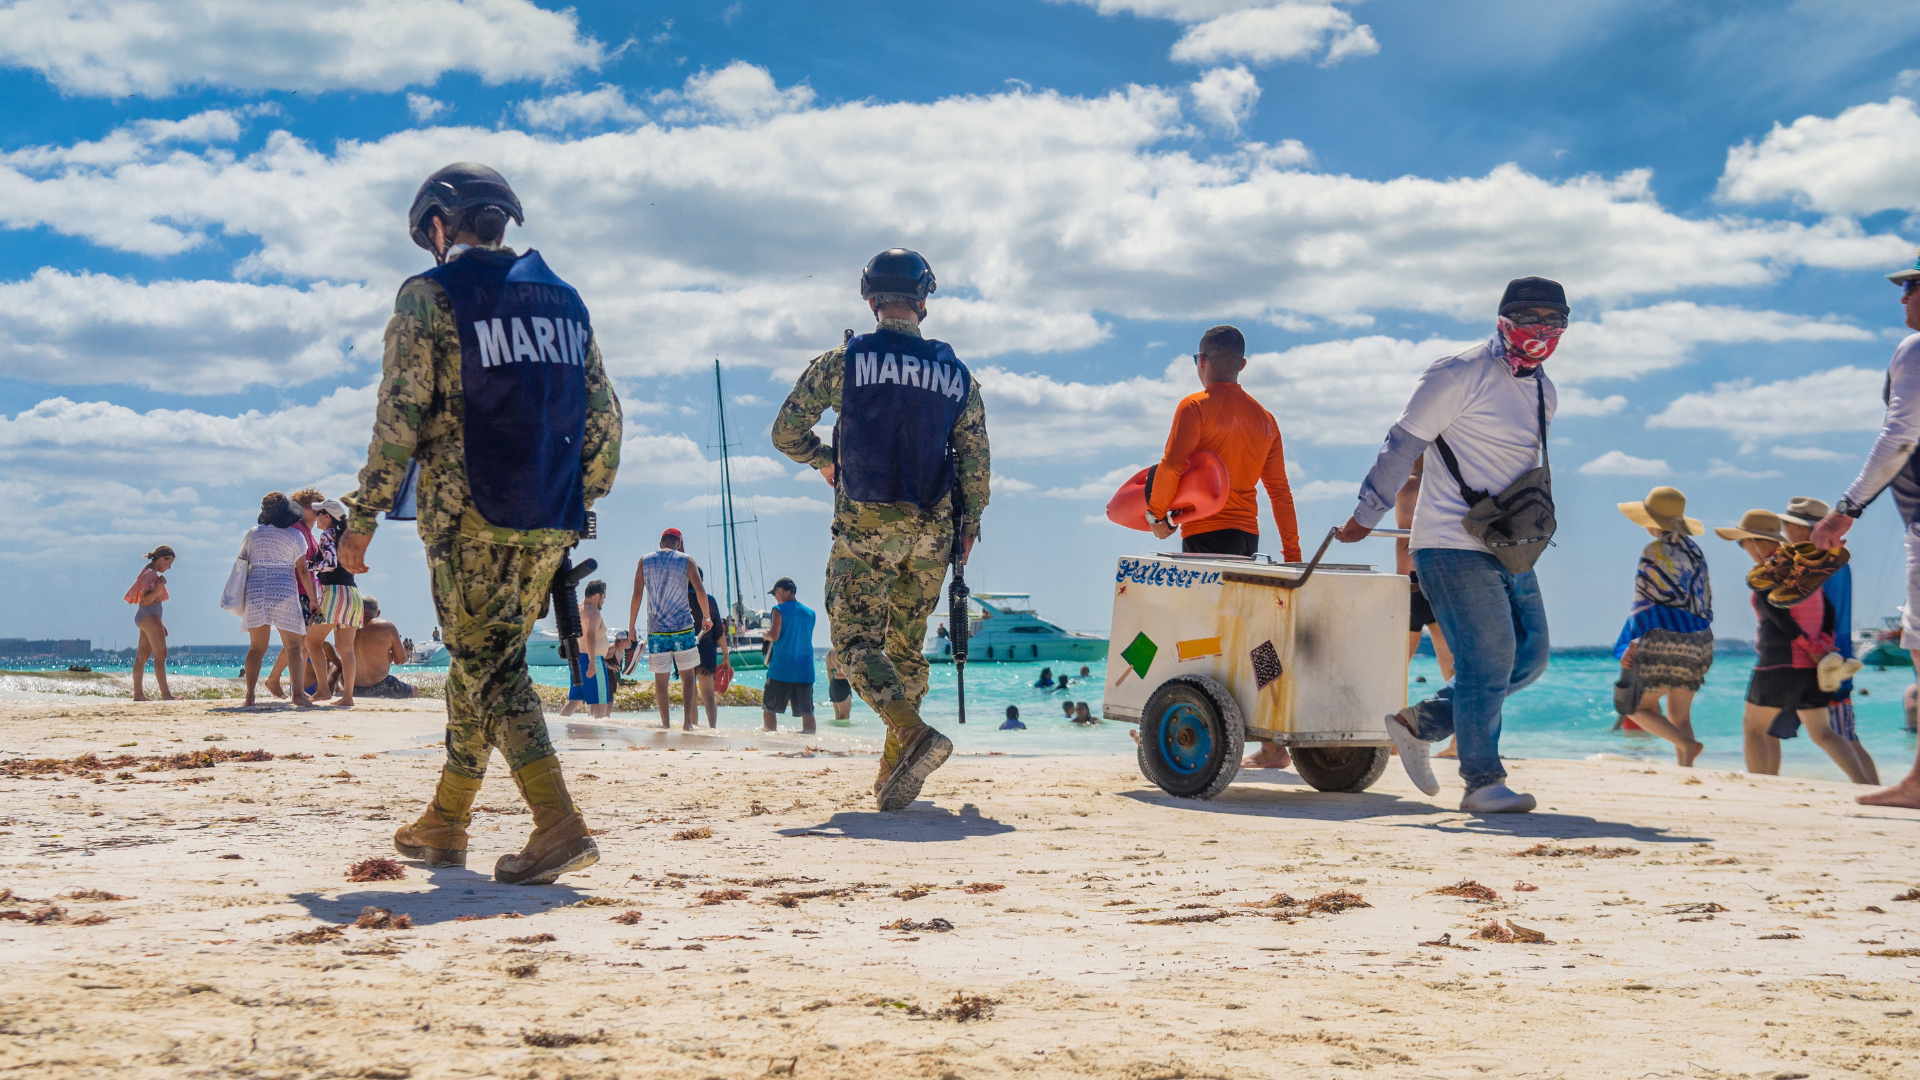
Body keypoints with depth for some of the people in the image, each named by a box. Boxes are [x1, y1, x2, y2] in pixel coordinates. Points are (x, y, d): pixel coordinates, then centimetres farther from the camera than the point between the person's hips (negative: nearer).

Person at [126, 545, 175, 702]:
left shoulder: (152, 573, 18)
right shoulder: (150, 574, -12)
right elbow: (146, 600, -20)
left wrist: (160, 623, 25)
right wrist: (159, 586, -33)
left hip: (150, 617, 11)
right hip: (149, 616, -11)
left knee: (142, 656, 10)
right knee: (161, 655, -15)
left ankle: (138, 694, 12)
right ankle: (165, 694, -21)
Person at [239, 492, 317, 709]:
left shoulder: (253, 534, 9)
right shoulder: (295, 536, -1)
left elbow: (242, 565, 11)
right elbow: (303, 570, -2)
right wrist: (313, 598, 6)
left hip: (255, 592, 3)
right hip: (284, 592, -3)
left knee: (256, 647, 6)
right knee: (293, 646, 0)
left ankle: (250, 695, -2)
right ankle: (298, 693, -11)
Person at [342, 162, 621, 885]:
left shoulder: (430, 296, -4)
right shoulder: (564, 299, 14)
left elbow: (400, 417, -10)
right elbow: (604, 419, 12)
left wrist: (365, 517, -4)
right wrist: (579, 504, 21)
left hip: (470, 519, -6)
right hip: (551, 524, 6)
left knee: (488, 666, -3)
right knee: (485, 661, 17)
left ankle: (559, 827, -17)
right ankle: (445, 824, 27)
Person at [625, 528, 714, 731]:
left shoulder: (645, 561, 5)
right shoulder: (686, 561, 2)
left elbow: (636, 596, 1)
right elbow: (700, 591, -5)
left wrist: (631, 627, 6)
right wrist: (706, 617, 9)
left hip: (656, 630, 1)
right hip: (683, 627, -1)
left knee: (661, 679, 7)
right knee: (687, 676, 8)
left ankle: (666, 724, 7)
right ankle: (688, 720, -4)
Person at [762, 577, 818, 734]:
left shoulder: (779, 610, -6)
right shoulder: (810, 613, 11)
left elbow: (774, 636, -15)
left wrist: (766, 634, 7)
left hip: (780, 670, -5)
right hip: (804, 671, 5)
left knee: (769, 709, 7)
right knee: (807, 711, 2)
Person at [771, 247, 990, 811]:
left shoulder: (842, 362, -2)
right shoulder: (957, 374, 7)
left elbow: (786, 432, 2)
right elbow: (976, 461, 6)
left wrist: (824, 460, 20)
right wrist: (968, 528, 15)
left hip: (865, 526, -4)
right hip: (931, 531, 4)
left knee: (857, 640, -3)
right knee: (906, 645, 14)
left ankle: (914, 733, -27)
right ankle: (893, 774, 15)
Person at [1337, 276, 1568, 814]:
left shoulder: (1543, 392, 15)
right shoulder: (1459, 375, -9)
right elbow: (1403, 444, -7)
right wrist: (1366, 516, -4)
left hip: (1509, 549, 8)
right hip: (1454, 545, -8)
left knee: (1528, 657, 7)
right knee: (1486, 659, -11)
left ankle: (1419, 723, 18)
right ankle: (1482, 781, -2)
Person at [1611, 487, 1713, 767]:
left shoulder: (1654, 551, -9)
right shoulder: (1694, 550, 12)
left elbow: (1647, 601, -13)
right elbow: (1705, 600, 14)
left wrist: (1634, 642, -9)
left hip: (1665, 638, -7)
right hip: (1699, 639, 7)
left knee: (1638, 707, 4)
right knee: (1679, 715, 12)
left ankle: (1687, 744, -16)